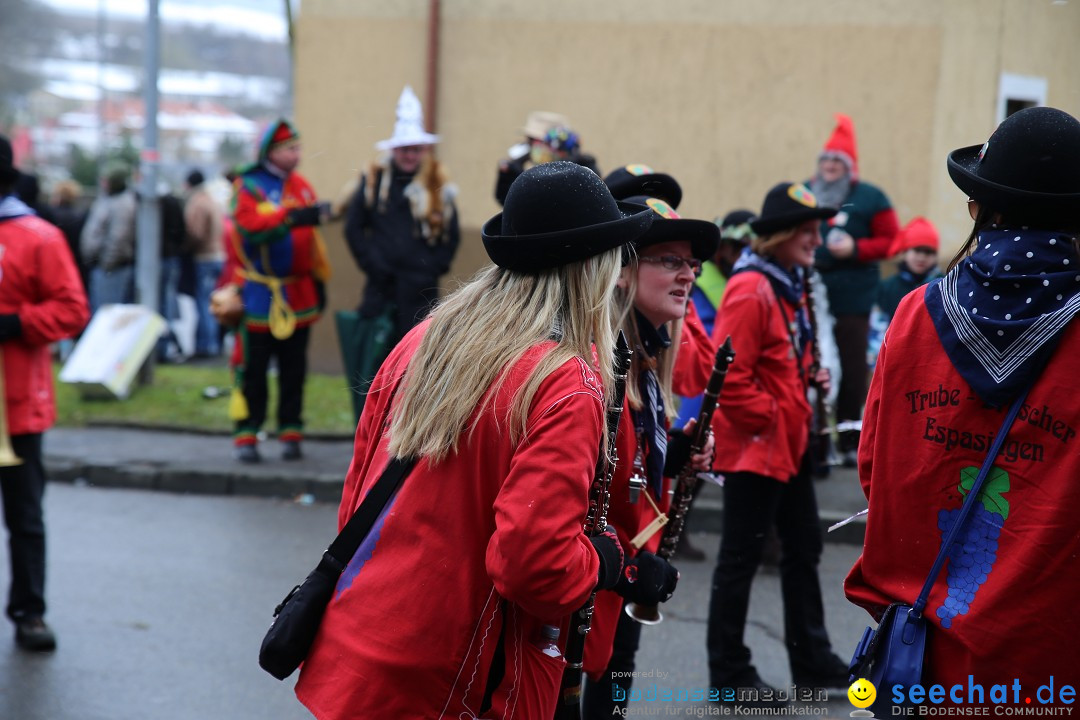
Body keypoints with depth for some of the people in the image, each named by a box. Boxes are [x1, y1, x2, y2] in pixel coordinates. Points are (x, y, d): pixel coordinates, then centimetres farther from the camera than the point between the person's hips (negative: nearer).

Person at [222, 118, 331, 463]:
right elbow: (251, 227, -24)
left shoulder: (302, 187, 11)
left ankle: (291, 433, 15)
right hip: (259, 296, -5)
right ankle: (246, 435, 5)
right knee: (252, 369, 0)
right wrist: (294, 217, -33)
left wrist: (319, 280, 15)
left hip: (297, 296, 5)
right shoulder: (249, 187, -6)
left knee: (294, 370, 8)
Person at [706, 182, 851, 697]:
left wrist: (809, 377, 6)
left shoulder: (789, 285, 11)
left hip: (789, 442, 10)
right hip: (753, 445, -10)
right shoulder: (750, 291, -20)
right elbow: (727, 375, -26)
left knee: (803, 549, 17)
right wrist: (765, 418, -17)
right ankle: (729, 672, 11)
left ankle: (812, 660, 27)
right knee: (741, 557, 0)